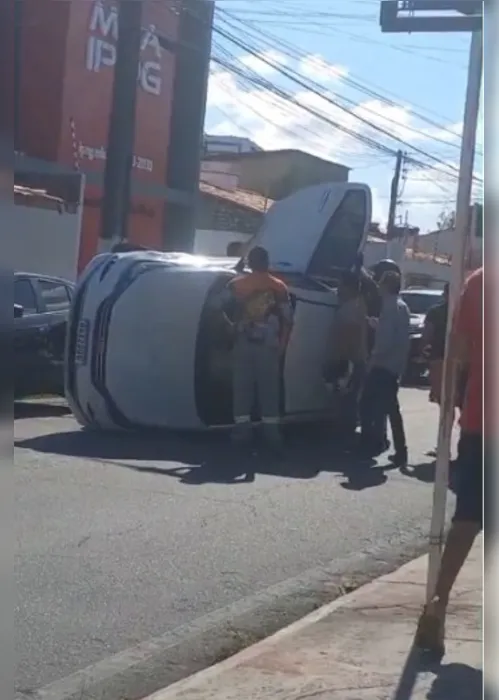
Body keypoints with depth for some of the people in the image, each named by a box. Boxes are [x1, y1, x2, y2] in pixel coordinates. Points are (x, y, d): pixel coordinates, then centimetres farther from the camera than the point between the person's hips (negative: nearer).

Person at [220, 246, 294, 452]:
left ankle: (242, 428, 3)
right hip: (269, 345, 0)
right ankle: (271, 431, 4)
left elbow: (225, 311, 0)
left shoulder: (236, 285, 1)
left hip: (243, 343, 0)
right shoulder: (279, 287, 3)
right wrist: (281, 345, 9)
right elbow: (287, 319, 2)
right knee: (269, 388, 4)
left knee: (242, 387, 5)